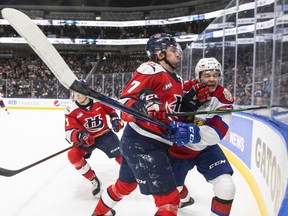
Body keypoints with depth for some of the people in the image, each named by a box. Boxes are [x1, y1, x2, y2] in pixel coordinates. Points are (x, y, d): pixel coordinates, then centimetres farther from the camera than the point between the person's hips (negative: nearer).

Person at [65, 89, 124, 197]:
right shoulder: (71, 110, -16)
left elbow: (111, 110, 10)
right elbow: (69, 133, -23)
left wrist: (115, 118, -8)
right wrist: (80, 135, -43)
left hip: (105, 134, 0)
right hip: (87, 138, 0)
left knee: (121, 155, -10)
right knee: (73, 154, -24)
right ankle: (94, 181, -7)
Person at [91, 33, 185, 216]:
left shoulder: (178, 81, 16)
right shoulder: (151, 71, -13)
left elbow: (175, 112, 20)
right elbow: (124, 102, -17)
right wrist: (140, 106, -37)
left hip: (156, 143, 10)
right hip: (142, 144, -10)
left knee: (126, 184, 28)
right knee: (169, 198, -6)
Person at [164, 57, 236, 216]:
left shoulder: (224, 97, -20)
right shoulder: (184, 89, -20)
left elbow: (218, 132, -31)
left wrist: (192, 132, -48)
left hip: (206, 148, 0)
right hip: (179, 148, 1)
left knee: (226, 187, -17)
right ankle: (184, 198, 61)